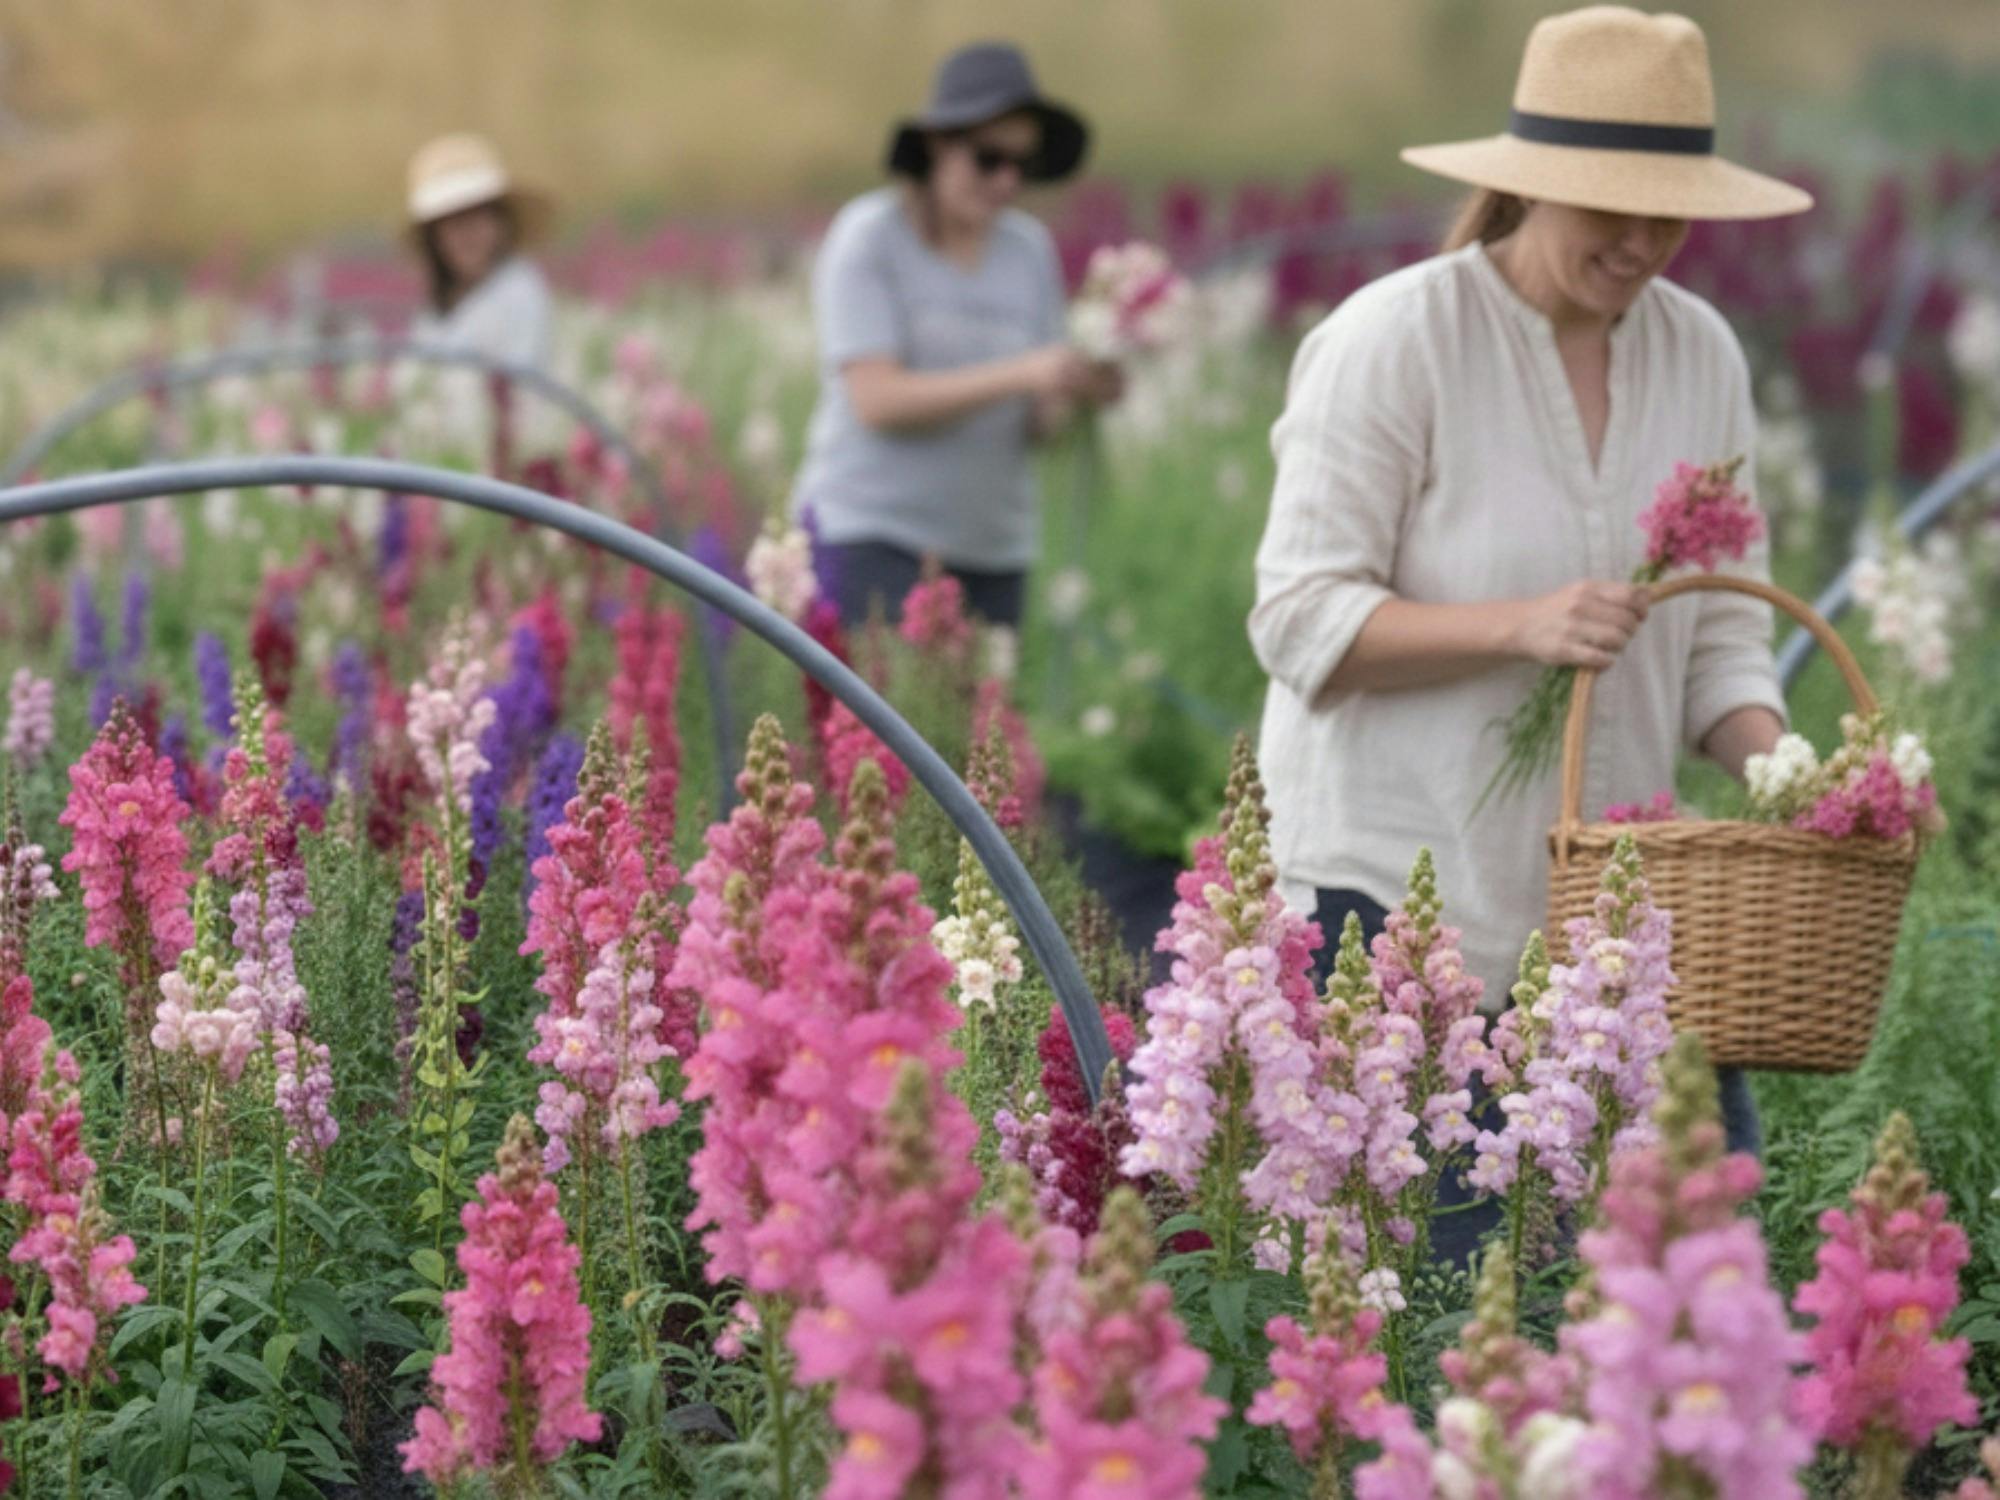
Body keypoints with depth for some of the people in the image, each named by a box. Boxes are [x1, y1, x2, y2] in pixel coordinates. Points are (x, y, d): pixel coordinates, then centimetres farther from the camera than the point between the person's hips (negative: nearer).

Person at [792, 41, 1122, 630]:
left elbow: (1036, 421, 7)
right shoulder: (869, 237, -6)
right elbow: (877, 401, -16)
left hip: (992, 543, 5)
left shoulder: (1031, 250, 7)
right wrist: (1019, 375, -25)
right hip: (872, 531, -5)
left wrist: (1079, 393, -16)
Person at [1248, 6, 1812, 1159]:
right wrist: (1521, 626, -26)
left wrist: (1779, 765, -10)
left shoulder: (1704, 357, 7)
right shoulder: (1392, 341, -9)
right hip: (1395, 883, -5)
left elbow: (1722, 632, 10)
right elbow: (1301, 624, -12)